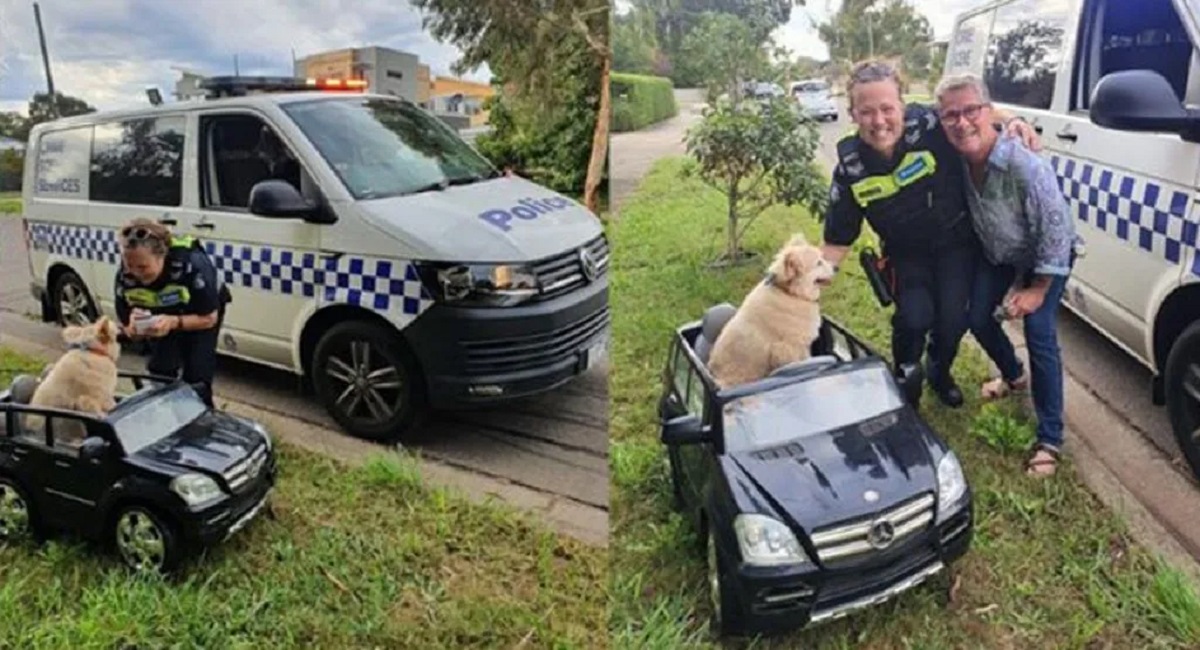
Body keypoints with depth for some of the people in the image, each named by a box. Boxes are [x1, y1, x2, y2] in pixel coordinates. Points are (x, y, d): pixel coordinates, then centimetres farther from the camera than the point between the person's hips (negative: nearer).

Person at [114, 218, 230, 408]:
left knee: (196, 380, -10)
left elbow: (209, 318, -27)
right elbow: (128, 330, -14)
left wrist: (174, 322, -45)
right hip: (162, 316, 4)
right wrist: (134, 326, -39)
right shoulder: (124, 276, -27)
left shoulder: (191, 264, -40)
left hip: (201, 312, -3)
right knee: (160, 373, 0)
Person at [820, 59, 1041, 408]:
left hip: (957, 243, 0)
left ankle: (940, 373, 33)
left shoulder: (930, 123, -26)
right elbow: (837, 242, -11)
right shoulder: (850, 169, -20)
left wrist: (1012, 122, -25)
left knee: (953, 318, -3)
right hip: (906, 253, 0)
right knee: (914, 317, -17)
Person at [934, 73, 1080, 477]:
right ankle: (1013, 377, 43)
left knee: (1039, 334, -15)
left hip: (1047, 257, -6)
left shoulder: (1026, 167, -37)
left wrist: (1039, 288, -21)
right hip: (997, 255, 6)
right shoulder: (959, 159, -20)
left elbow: (1055, 231, -28)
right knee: (979, 320, 11)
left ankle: (1049, 439, -5)